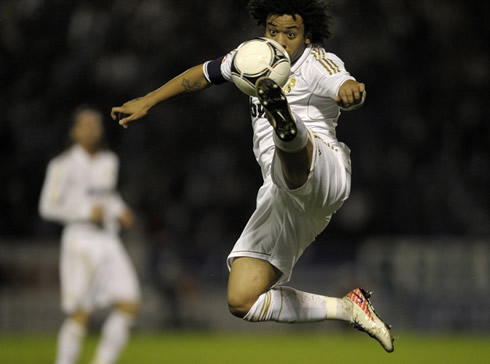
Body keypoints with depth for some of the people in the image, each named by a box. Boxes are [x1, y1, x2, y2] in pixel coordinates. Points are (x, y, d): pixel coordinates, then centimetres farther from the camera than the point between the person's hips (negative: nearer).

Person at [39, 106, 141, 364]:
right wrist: (86, 212, -16)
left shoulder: (109, 162, 14)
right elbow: (48, 207, -7)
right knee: (79, 314, -8)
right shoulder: (64, 165, -7)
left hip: (109, 240, 6)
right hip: (81, 241, -6)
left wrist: (119, 210, 11)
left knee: (129, 304, -6)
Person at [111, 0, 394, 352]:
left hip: (323, 172, -7)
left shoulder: (318, 63, -1)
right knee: (242, 301, -2)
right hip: (282, 198, 7)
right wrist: (147, 102, 35)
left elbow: (345, 88, -23)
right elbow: (204, 74, 36)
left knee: (295, 149, -43)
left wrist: (349, 90, -47)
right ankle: (347, 308, 7)